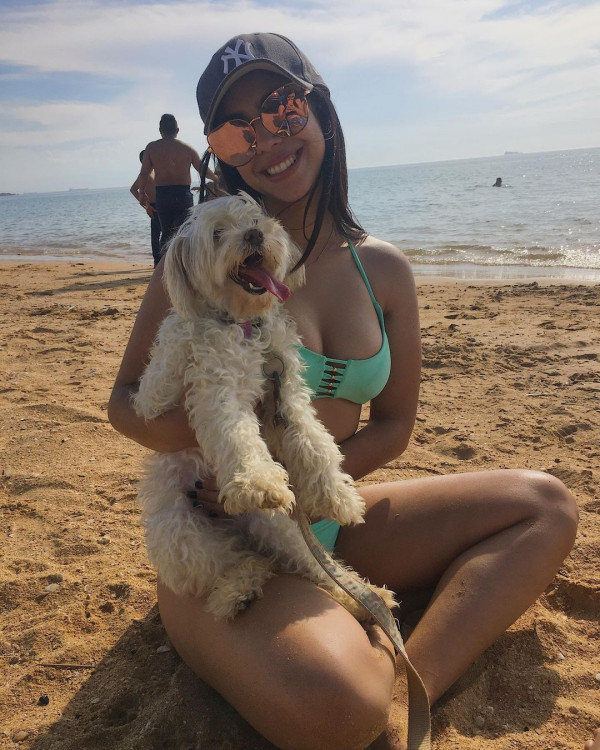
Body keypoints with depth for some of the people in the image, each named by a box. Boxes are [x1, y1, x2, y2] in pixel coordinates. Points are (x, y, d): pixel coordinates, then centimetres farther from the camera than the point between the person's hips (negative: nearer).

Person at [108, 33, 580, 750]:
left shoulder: (383, 268, 2)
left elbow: (393, 425, 6)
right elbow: (125, 401, -2)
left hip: (327, 521, 6)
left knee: (546, 506, -3)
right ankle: (380, 653, -2)